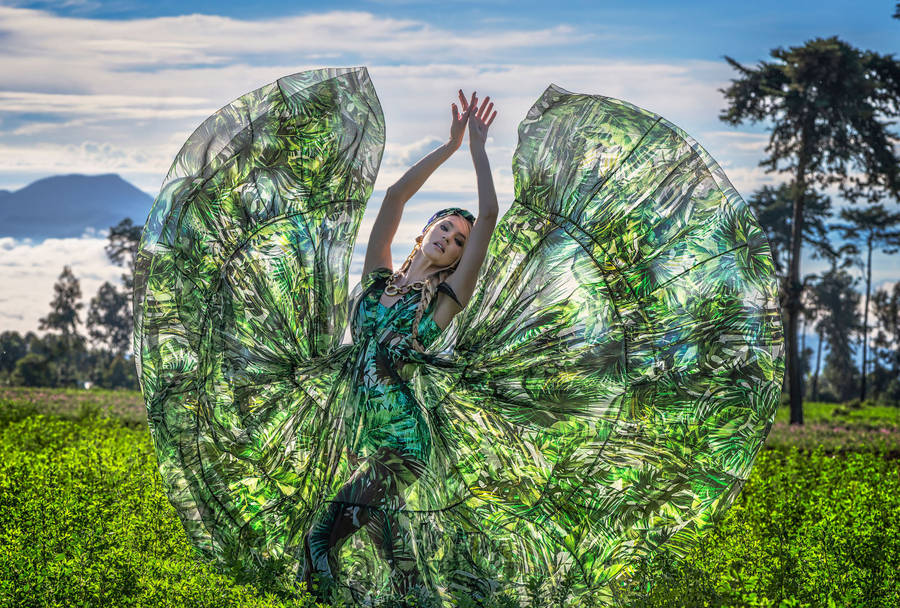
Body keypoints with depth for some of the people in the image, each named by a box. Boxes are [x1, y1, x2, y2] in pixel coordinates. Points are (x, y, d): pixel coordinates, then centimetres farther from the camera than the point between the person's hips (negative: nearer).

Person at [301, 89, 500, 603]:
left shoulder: (447, 299, 3)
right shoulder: (380, 281, 13)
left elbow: (489, 215, -3)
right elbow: (395, 197, 11)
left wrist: (478, 147, 4)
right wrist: (450, 145, 13)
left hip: (403, 443, -4)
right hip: (362, 438, 4)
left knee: (322, 538, -15)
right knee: (393, 547, 5)